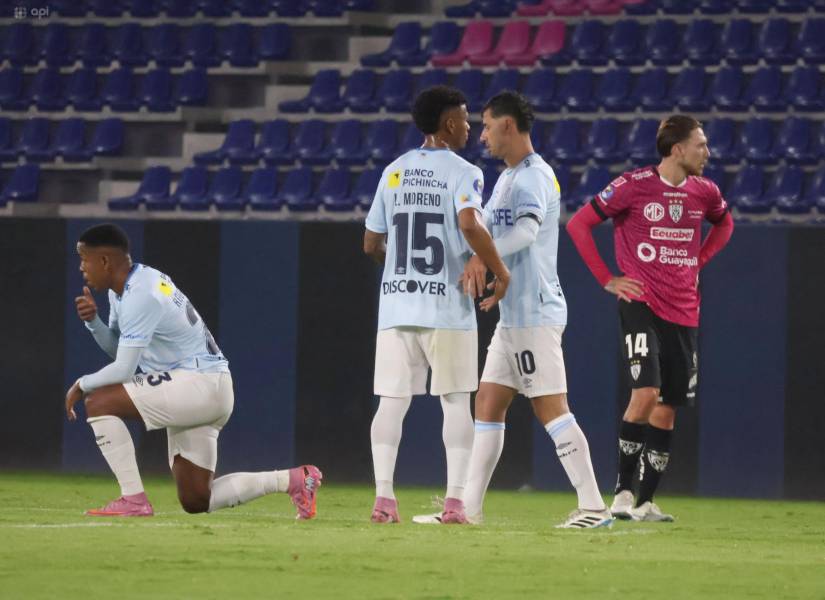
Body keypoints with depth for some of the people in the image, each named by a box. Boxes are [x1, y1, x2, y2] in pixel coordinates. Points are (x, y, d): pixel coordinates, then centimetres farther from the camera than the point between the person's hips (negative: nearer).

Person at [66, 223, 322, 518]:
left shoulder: (139, 296, -18)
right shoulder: (123, 287, 12)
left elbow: (123, 369, -20)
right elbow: (116, 347, 21)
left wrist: (81, 385, -5)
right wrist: (93, 320, 2)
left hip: (200, 383, -10)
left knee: (98, 401, -17)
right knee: (195, 501, 10)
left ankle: (133, 499, -16)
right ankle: (292, 480, 11)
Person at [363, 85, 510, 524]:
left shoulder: (394, 172, 11)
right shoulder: (463, 173, -5)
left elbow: (371, 244, 14)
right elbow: (470, 224, -23)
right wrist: (499, 272, -12)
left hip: (395, 303, 4)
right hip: (447, 306, -4)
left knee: (392, 401, 2)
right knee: (456, 401, 4)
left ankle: (383, 497, -6)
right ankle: (455, 500, -2)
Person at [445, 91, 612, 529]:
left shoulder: (534, 176, -14)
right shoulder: (507, 178, 18)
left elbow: (527, 229, -31)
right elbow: (484, 229, 28)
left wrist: (481, 259, -39)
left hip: (535, 313, -10)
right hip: (512, 315, 10)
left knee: (551, 409, -11)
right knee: (488, 405, 9)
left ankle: (593, 507, -11)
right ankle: (469, 507, 12)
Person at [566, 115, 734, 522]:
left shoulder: (704, 191, 6)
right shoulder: (634, 185, -9)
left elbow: (724, 224, 29)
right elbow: (578, 224, -4)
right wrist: (607, 280, -5)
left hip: (683, 312, 6)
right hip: (641, 305, -6)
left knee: (667, 408, 5)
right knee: (646, 393, -20)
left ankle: (645, 503, 12)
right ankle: (622, 492, -11)